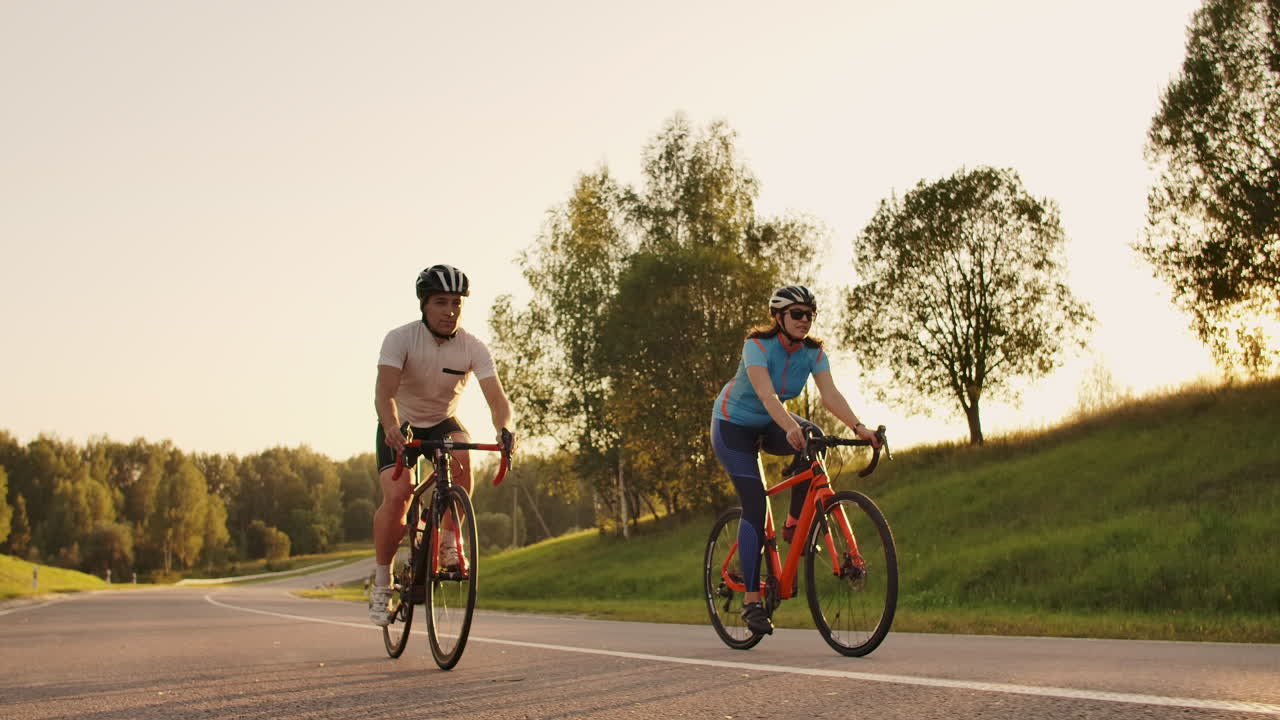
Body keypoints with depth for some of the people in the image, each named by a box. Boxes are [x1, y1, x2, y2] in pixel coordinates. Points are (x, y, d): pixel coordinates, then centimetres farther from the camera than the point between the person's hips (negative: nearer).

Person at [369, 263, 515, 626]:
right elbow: (384, 391, -36)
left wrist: (504, 428, -50)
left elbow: (496, 396, -28)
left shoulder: (473, 348, -19)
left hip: (443, 422, 2)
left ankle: (447, 541, -11)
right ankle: (381, 580, -4)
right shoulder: (400, 338, -23)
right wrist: (392, 429, -55)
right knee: (397, 495, -22)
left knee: (461, 457, -32)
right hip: (401, 424, -1)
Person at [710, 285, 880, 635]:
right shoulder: (758, 345, -27)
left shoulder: (814, 352, -12)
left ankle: (795, 525, -12)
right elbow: (766, 395, -42)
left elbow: (830, 395, -24)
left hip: (770, 424, 5)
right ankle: (751, 600, -10)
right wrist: (790, 428, -59)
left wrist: (858, 427, -41)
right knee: (755, 505, -16)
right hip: (734, 425, -5)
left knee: (813, 437, -29)